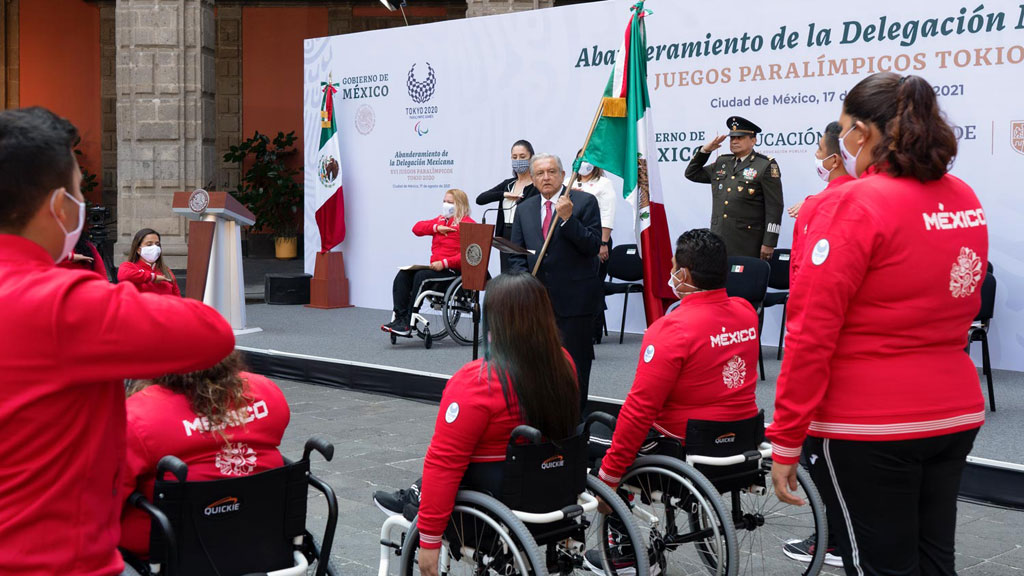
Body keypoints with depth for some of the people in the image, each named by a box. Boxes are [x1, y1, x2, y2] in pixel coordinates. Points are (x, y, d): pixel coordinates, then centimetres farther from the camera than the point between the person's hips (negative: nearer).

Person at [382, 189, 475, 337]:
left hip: (452, 270, -8)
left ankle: (407, 324, -26)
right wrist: (436, 228, -1)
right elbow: (417, 228, 17)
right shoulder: (440, 220, 24)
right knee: (402, 275, -11)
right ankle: (399, 318, -20)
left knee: (421, 276, -29)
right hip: (436, 267, 8)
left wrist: (444, 263, -24)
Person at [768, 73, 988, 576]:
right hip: (956, 412, 7)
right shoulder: (966, 202, 6)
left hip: (870, 425, -7)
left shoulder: (853, 204, -15)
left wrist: (785, 440, -13)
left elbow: (812, 331, -17)